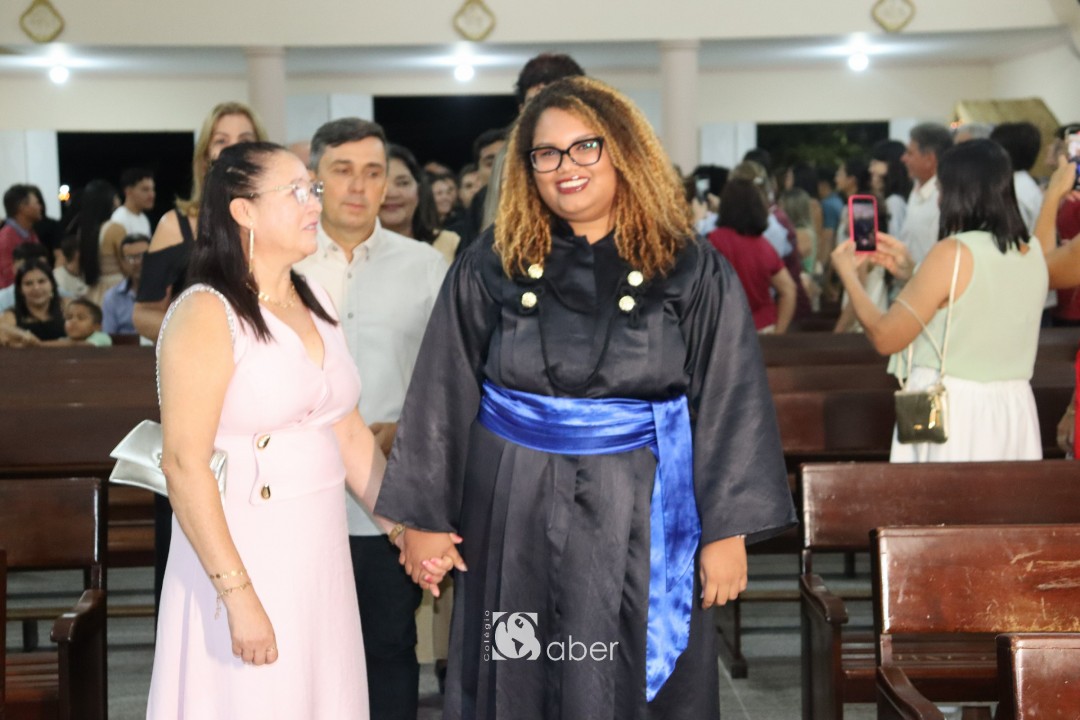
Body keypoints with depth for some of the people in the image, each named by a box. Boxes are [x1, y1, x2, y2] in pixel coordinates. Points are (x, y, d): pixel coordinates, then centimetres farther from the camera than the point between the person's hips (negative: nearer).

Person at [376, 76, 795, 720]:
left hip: (640, 520, -1)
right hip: (514, 519, 1)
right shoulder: (490, 268, 1)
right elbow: (442, 397, 2)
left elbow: (729, 403, -4)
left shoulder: (692, 272, -3)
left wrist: (727, 530, -8)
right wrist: (424, 518, 0)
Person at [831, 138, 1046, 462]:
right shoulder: (1034, 254, 6)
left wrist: (848, 274, 5)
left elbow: (885, 337, -9)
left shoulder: (952, 253, -15)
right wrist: (911, 272, 20)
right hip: (1014, 409, 6)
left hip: (953, 411, -6)